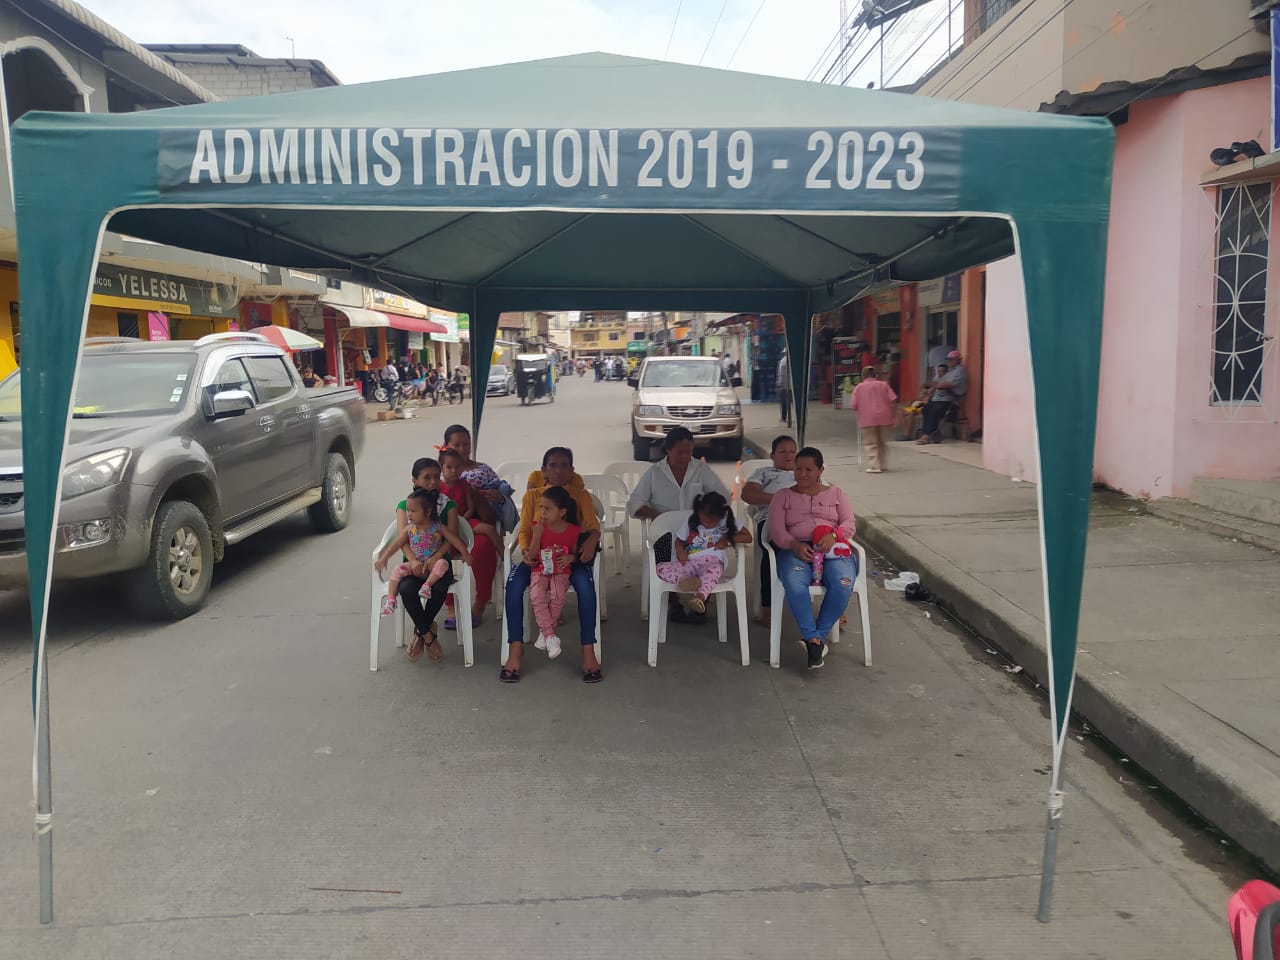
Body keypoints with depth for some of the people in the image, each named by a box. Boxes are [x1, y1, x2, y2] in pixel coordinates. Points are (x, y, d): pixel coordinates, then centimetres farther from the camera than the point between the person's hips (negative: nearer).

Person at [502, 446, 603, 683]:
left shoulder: (580, 495, 10)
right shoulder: (533, 495, 11)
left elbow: (593, 526, -3)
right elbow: (524, 530, 4)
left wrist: (591, 540, -28)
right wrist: (525, 550, -19)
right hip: (538, 553, 1)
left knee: (585, 583, -35)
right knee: (514, 582, -31)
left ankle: (588, 650, -28)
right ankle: (515, 649, -25)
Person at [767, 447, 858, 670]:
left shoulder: (836, 493, 23)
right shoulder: (783, 496, 19)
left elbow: (849, 524, 10)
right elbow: (776, 530, 6)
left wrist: (834, 536, -14)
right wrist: (794, 545, -16)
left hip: (833, 549, 1)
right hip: (797, 549, -1)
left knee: (842, 584, -34)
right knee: (794, 584, -38)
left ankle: (815, 637, -23)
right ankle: (815, 639, -31)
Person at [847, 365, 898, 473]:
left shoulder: (859, 387, 3)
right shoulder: (884, 384, 8)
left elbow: (853, 406, -2)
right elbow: (893, 400, -1)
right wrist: (891, 416, 5)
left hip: (868, 419, -3)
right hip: (884, 417, 3)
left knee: (871, 444, 3)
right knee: (883, 443, 17)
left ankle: (874, 466, -5)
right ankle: (884, 465, 23)